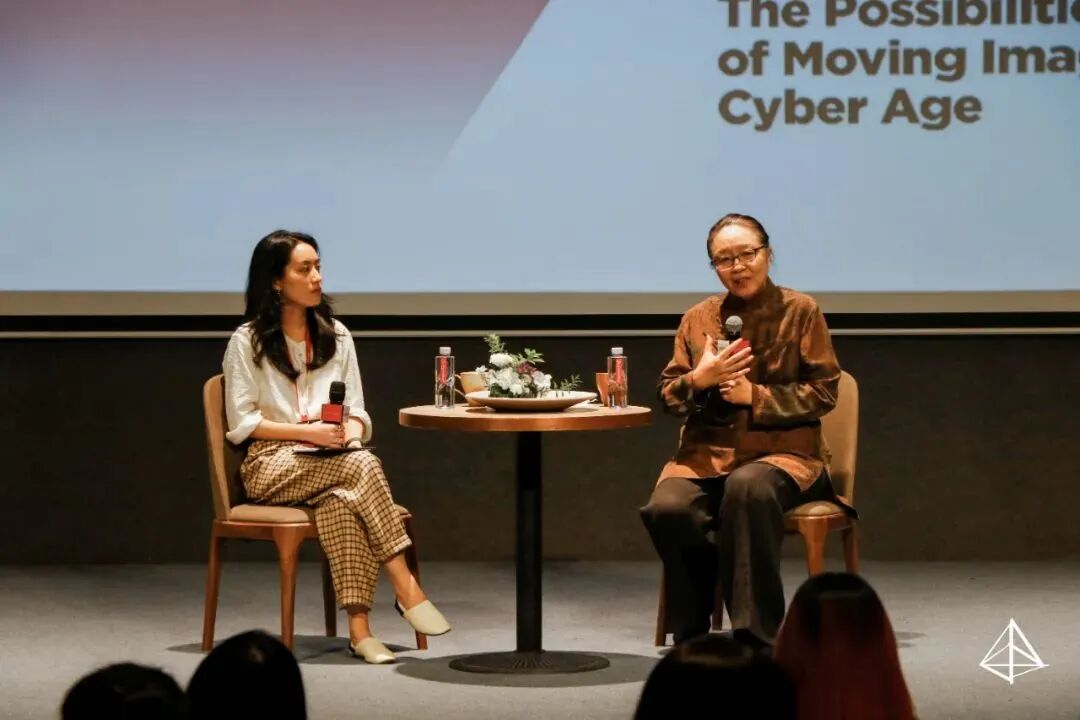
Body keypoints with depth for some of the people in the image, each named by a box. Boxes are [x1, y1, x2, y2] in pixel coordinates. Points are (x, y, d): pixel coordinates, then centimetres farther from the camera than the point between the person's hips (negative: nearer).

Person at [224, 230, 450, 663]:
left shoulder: (336, 335, 16)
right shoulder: (249, 341, 2)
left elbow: (356, 411, 15)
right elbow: (240, 424, -2)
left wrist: (350, 431, -10)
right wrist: (307, 432, -14)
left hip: (333, 462, 3)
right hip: (271, 465, -3)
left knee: (341, 500, -37)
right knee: (362, 465, -34)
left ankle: (359, 628, -45)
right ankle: (405, 588, -37)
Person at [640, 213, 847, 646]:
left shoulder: (801, 312, 5)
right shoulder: (698, 318, 14)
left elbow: (823, 392, 0)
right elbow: (668, 396, 13)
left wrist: (755, 396, -11)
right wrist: (699, 379, -10)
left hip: (784, 450, -3)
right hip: (707, 452, 3)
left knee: (749, 488, -39)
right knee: (667, 508, -30)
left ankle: (757, 635, -30)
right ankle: (692, 637, -13)